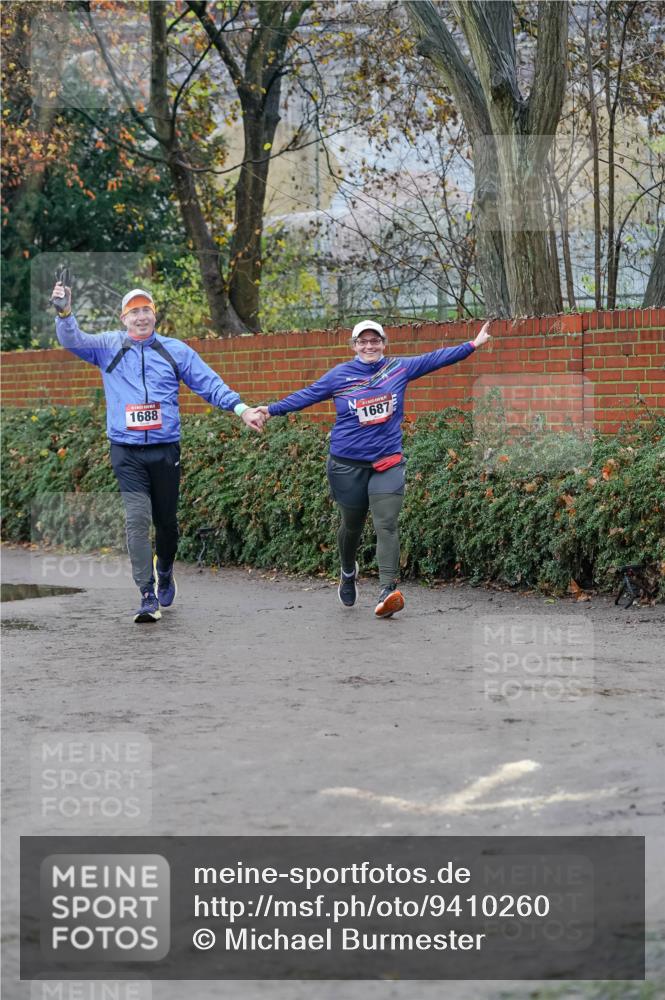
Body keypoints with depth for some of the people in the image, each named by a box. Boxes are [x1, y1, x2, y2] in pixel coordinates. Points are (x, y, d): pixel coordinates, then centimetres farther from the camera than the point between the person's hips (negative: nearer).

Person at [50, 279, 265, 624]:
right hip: (127, 452, -1)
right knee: (137, 519, -13)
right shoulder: (108, 347, 6)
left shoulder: (175, 350, 7)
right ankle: (147, 596, -13)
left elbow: (208, 383, 5)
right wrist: (65, 313, -28)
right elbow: (73, 340, -7)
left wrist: (241, 408, -6)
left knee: (166, 519, 12)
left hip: (166, 449, 2)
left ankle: (165, 574, 39)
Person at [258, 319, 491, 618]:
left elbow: (435, 359, 8)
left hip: (387, 462, 0)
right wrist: (273, 409, -8)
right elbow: (308, 395, 0)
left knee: (386, 525, -14)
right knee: (352, 525, 12)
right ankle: (348, 572, 41)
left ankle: (387, 591, -22)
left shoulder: (399, 369, 5)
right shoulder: (340, 375, 1)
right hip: (347, 464, 0)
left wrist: (472, 345, 6)